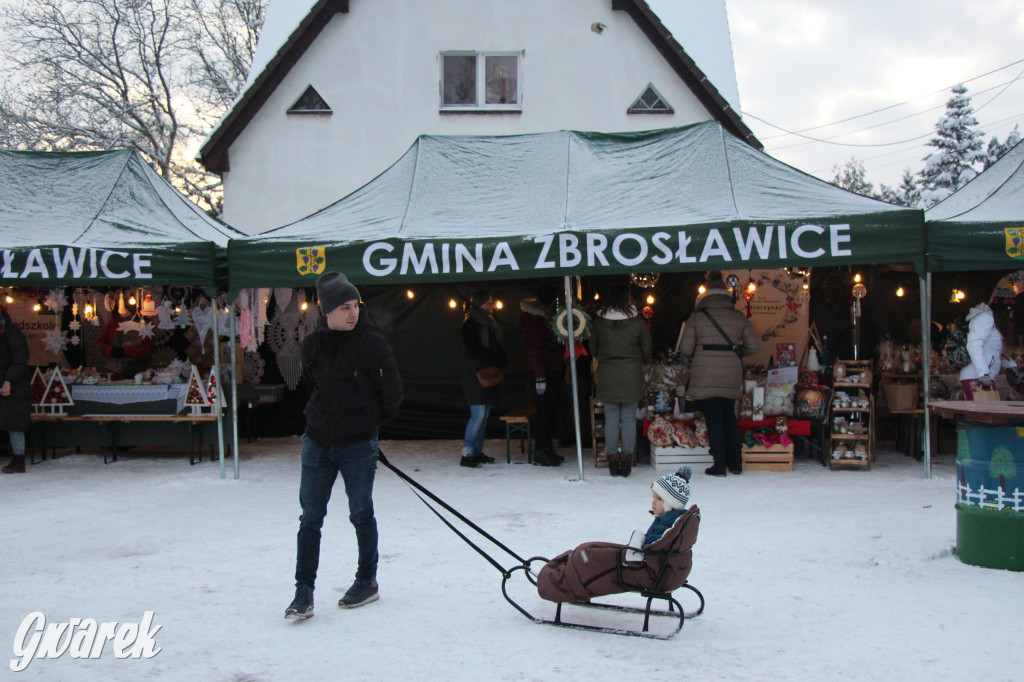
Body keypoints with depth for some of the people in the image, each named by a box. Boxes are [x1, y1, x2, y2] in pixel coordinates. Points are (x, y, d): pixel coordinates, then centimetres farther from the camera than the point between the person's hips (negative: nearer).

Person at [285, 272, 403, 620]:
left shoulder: (373, 343, -12)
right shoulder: (313, 344, -1)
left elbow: (392, 393, -3)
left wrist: (367, 420, 8)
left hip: (358, 446, -3)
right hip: (317, 441, 3)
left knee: (361, 515, 10)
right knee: (310, 518, 2)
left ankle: (367, 582, 27)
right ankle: (304, 591, 9)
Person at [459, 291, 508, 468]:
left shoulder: (488, 322, 18)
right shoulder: (470, 323, -8)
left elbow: (496, 347, 21)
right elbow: (473, 350, -15)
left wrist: (502, 360, 2)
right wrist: (498, 360, -17)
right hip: (476, 375, -9)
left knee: (484, 414, 8)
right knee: (478, 414, -12)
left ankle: (477, 451, 13)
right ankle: (467, 454, -9)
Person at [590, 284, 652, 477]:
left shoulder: (598, 321, -1)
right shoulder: (638, 322, -5)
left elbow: (593, 348, 8)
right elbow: (647, 352, 3)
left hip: (607, 375, 1)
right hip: (632, 375, -1)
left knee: (611, 418, 6)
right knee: (629, 418, 4)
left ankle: (612, 460, 7)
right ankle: (627, 461, 4)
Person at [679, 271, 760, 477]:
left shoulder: (697, 317, -4)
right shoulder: (739, 317, 2)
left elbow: (685, 348, -5)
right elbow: (754, 346, 5)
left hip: (705, 377, -3)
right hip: (731, 377, 3)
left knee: (713, 419, 5)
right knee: (729, 417, 18)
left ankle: (719, 464, 5)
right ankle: (735, 462, 20)